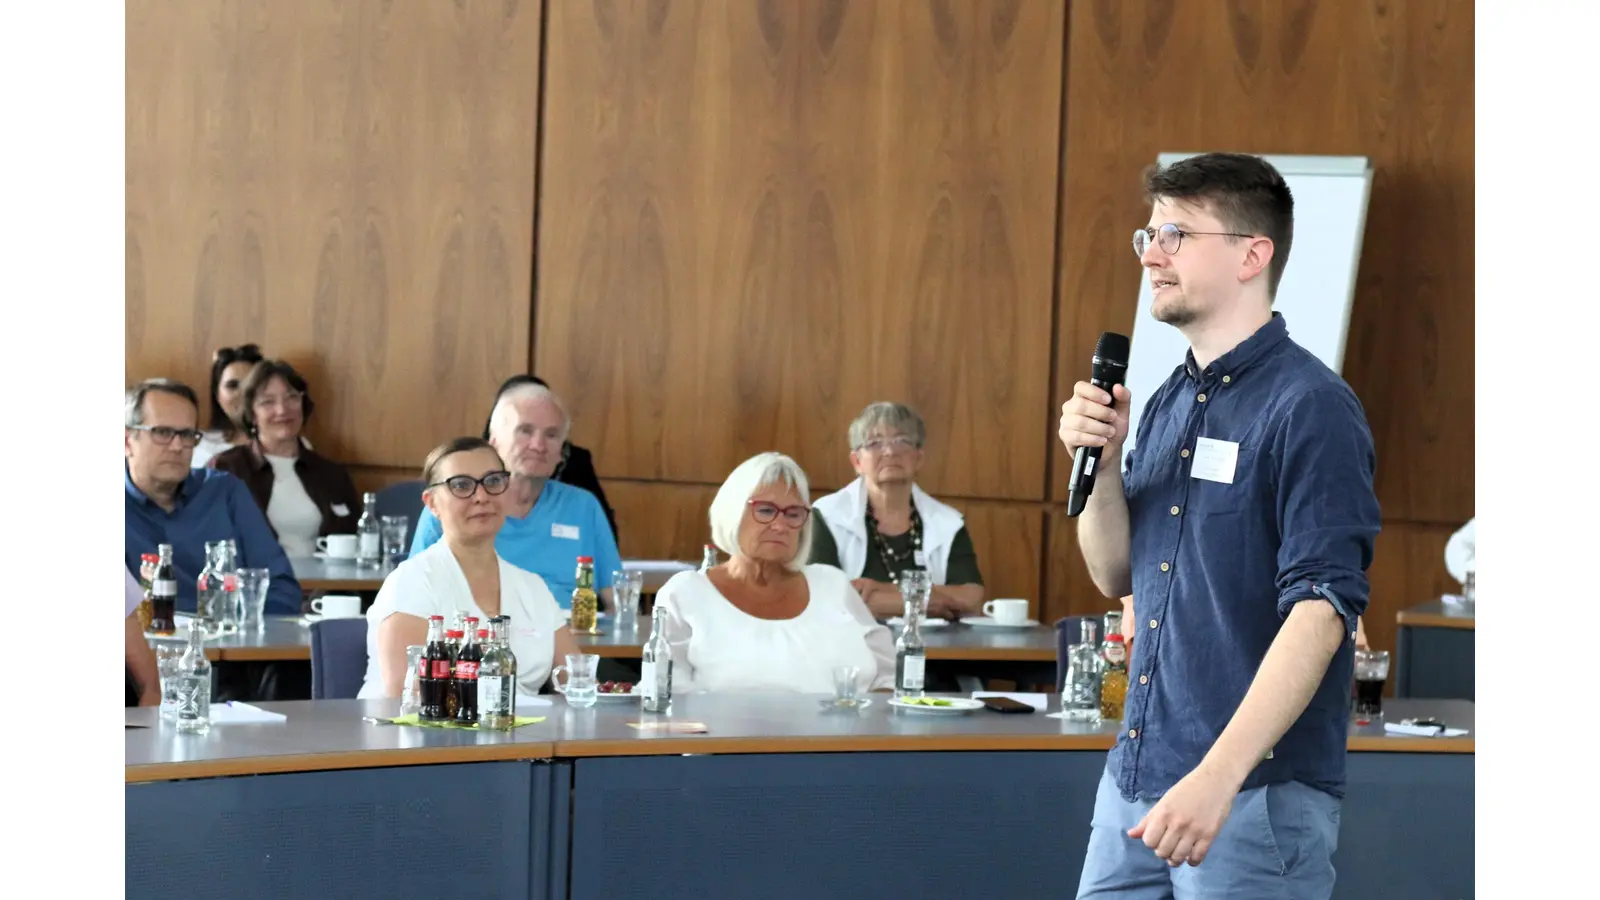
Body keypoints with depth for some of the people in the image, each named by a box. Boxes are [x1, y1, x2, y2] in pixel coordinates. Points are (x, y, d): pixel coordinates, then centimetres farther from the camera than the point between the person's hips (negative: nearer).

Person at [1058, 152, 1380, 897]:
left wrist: (1218, 776, -28)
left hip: (1258, 794, -7)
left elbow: (1321, 608, -20)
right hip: (1136, 779, 7)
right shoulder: (1166, 403, 13)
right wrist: (1100, 462, -1)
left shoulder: (1310, 408, -12)